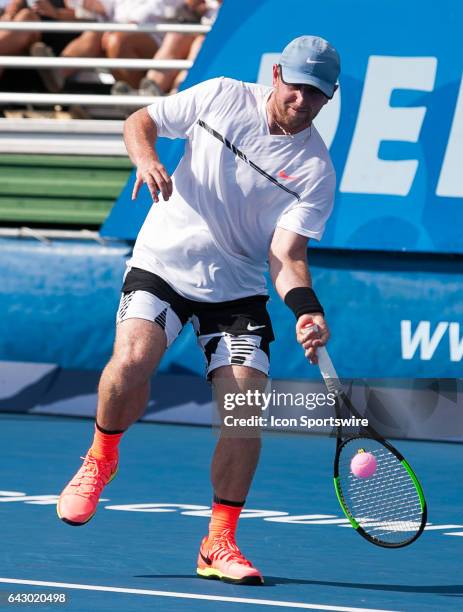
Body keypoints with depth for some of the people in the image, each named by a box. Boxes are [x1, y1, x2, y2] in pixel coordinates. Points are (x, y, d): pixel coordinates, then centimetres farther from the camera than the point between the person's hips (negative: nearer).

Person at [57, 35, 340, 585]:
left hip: (237, 288, 1)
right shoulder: (222, 97, -5)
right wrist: (145, 159, -17)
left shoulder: (314, 171, -8)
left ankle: (219, 544, 5)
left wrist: (306, 310, -32)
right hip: (163, 263, -1)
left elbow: (286, 254, -13)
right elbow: (140, 121, 6)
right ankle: (100, 459, 3)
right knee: (132, 359, -27)